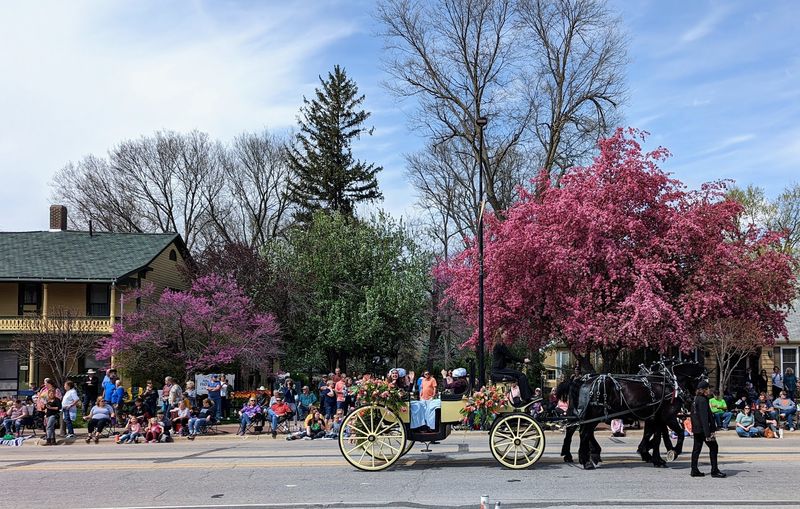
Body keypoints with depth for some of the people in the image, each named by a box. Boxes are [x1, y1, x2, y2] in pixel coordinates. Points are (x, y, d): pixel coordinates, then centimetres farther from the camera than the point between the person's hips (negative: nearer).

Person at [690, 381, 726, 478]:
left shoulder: (695, 399, 13)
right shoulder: (702, 400, -16)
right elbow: (704, 417, -21)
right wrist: (708, 433, -23)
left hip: (696, 429, 9)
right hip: (703, 429, -9)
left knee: (696, 448, 10)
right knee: (713, 447, -1)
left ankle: (694, 470, 11)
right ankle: (714, 470, 0)